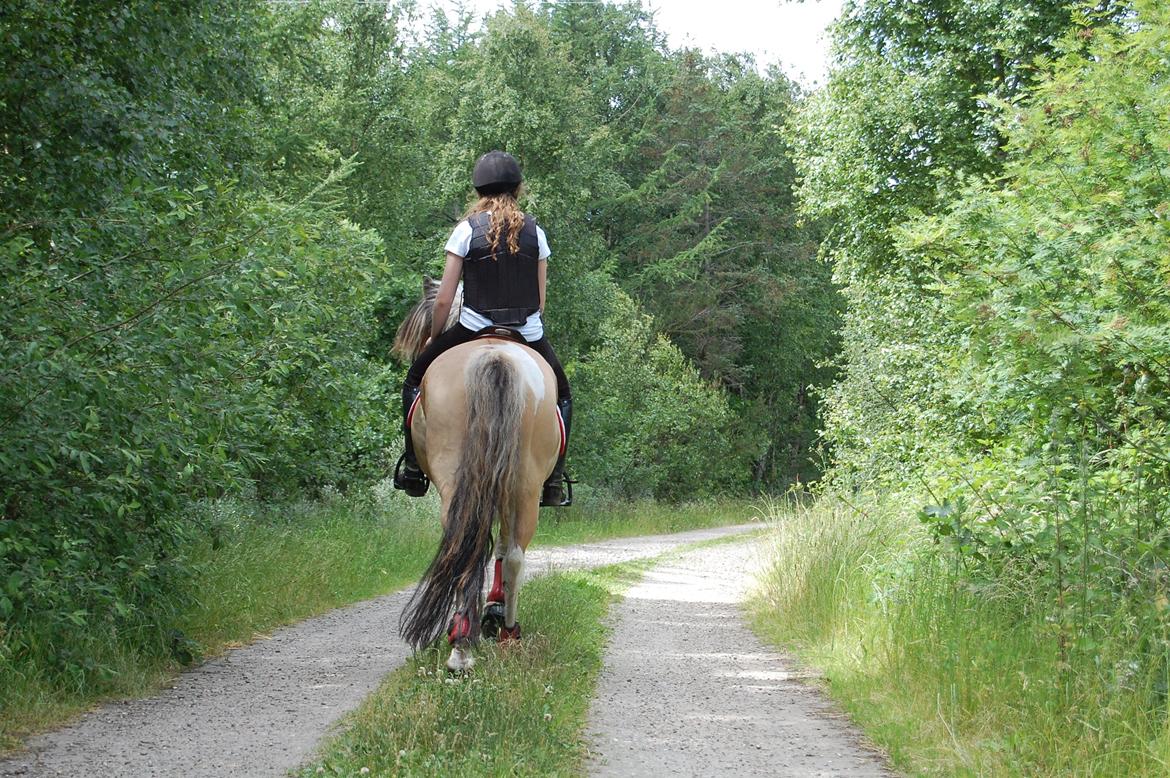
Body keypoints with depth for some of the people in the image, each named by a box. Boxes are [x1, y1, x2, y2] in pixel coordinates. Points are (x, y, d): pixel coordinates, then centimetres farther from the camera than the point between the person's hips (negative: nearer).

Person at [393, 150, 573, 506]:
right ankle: (554, 480, 18)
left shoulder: (467, 229, -4)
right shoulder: (535, 232, 3)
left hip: (474, 330, -2)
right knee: (561, 394, 27)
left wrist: (433, 338, 11)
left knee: (416, 378, 21)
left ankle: (413, 467, 15)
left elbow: (444, 300, -5)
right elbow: (541, 300, 6)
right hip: (529, 335, 2)